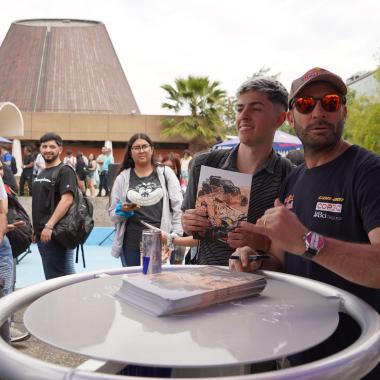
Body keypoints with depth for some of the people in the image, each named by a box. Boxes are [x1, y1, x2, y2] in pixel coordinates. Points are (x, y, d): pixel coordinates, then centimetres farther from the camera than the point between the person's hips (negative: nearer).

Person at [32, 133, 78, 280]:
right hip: (42, 234, 9)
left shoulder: (65, 171, -9)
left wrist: (49, 226, -26)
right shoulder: (41, 173, 18)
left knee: (57, 278, -4)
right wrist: (36, 229, 18)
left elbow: (67, 200, -21)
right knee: (49, 277, 13)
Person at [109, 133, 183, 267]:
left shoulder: (166, 173, 5)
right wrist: (121, 212, -12)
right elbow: (112, 213, 10)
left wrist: (176, 235, -5)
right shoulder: (122, 177, 7)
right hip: (132, 244, 1)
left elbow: (178, 206, 4)